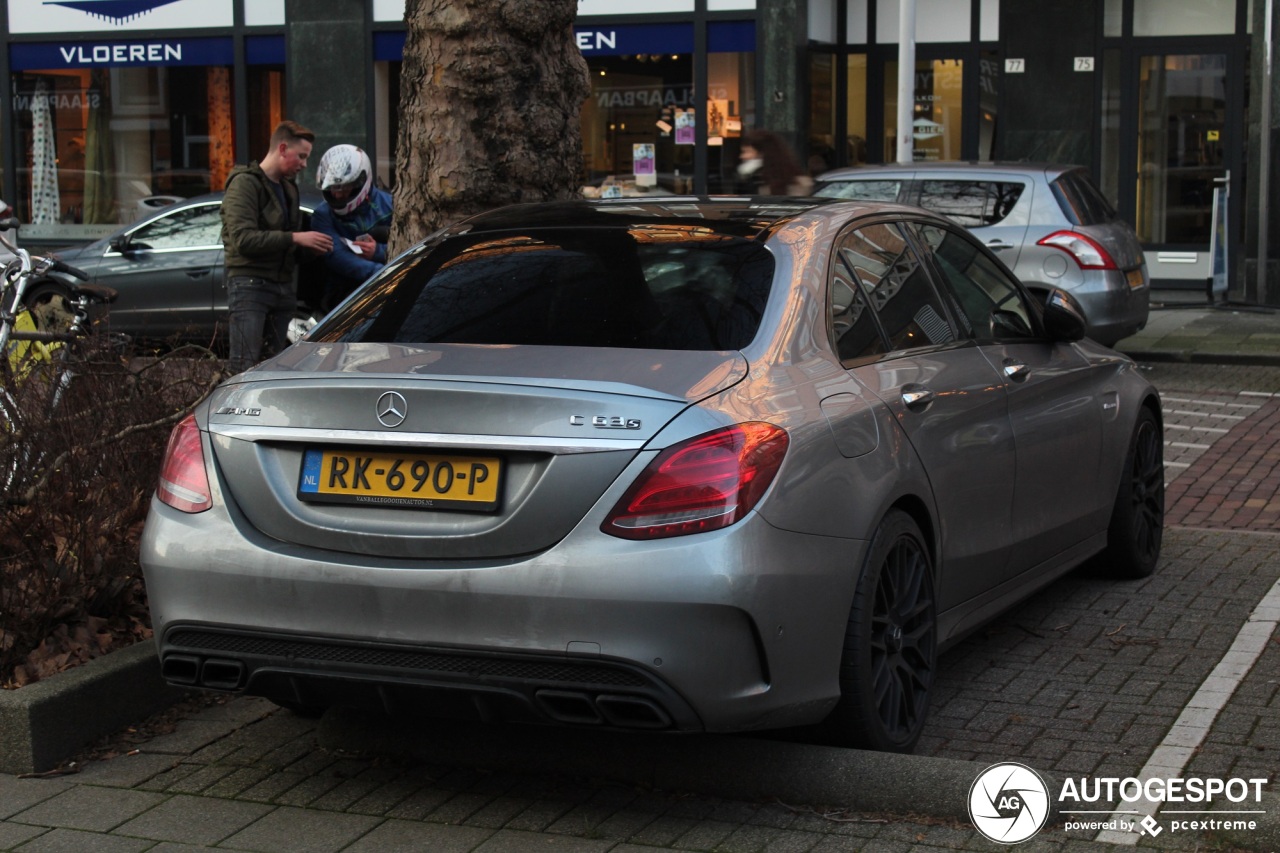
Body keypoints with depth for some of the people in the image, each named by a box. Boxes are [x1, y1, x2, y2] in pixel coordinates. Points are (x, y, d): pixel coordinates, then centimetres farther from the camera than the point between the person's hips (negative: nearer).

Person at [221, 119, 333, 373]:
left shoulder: (288, 187, 22)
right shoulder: (245, 183, -6)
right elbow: (242, 238, -19)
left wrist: (311, 246, 6)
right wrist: (294, 238, -19)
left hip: (283, 285, 8)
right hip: (250, 285, -8)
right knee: (245, 368, -14)